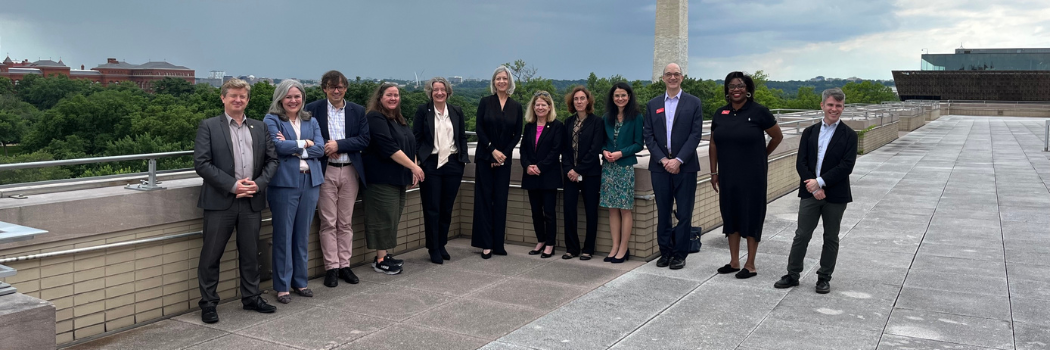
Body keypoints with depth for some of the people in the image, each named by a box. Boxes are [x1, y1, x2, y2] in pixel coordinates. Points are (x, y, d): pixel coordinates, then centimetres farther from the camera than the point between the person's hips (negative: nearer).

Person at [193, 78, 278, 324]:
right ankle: (208, 303, 15)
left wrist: (258, 183, -7)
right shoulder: (209, 126, 0)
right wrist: (232, 185, -15)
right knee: (211, 255, 3)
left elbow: (272, 160, 10)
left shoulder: (259, 128, 12)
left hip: (252, 201, 4)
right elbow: (201, 163, -9)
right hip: (220, 201, -3)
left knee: (250, 253, 12)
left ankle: (251, 297, 26)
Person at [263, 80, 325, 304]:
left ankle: (300, 281, 22)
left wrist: (292, 148, -9)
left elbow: (320, 149, 1)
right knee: (283, 236, 0)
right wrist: (305, 143, -4)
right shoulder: (272, 121, 1)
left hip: (310, 182, 4)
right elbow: (278, 145, -16)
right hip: (284, 182, -4)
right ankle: (282, 286, 9)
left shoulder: (311, 122, 15)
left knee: (302, 235, 11)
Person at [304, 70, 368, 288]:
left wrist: (339, 144, -13)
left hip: (350, 171, 2)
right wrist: (327, 150, -15)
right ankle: (331, 267, 8)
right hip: (325, 171, -2)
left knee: (346, 222, 9)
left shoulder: (357, 111, 6)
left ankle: (344, 265, 17)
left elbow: (364, 140, -2)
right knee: (328, 223, 1)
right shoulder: (313, 109, 0)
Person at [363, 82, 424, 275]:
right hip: (382, 178, -8)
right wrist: (413, 166, -18)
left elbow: (411, 145, 19)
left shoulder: (400, 120, 17)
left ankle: (384, 255, 18)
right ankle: (380, 260, 2)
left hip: (399, 178, 8)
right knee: (384, 217, -6)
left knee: (393, 217, 10)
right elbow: (389, 147, -19)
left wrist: (413, 170, 5)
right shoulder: (375, 118, -10)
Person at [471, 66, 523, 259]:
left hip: (504, 158, 2)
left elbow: (517, 134, 3)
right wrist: (492, 150, -13)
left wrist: (503, 153, -7)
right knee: (484, 199, -1)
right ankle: (486, 244, 1)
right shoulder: (485, 102, 0)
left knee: (500, 200, 2)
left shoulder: (516, 106, 5)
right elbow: (479, 128, -5)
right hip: (485, 156, -2)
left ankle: (498, 243, 8)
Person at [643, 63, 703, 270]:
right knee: (663, 212, 8)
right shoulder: (653, 105, 9)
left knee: (684, 213, 2)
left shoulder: (693, 103, 2)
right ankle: (665, 252, 17)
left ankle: (680, 254, 11)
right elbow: (648, 136, 3)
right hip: (660, 166, 2)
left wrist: (678, 160, -14)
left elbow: (695, 134, -5)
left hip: (685, 166, -2)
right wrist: (663, 160, -9)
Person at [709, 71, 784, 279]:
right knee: (730, 215, 10)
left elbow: (777, 137, 3)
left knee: (751, 216, 2)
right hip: (728, 175, 5)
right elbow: (714, 145, 11)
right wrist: (714, 172, 8)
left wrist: (762, 156, 12)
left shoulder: (759, 112, -8)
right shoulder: (720, 113, 5)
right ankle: (734, 262, 21)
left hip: (752, 175, -4)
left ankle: (750, 265, 11)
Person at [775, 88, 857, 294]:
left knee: (831, 238, 9)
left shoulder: (849, 135, -1)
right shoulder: (809, 132, 7)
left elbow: (846, 166, -12)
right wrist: (813, 187, -14)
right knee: (801, 235, 4)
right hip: (810, 192, 2)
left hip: (836, 195, -2)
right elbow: (801, 163, -1)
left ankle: (824, 278, 20)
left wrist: (820, 181, -18)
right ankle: (792, 275, 14)